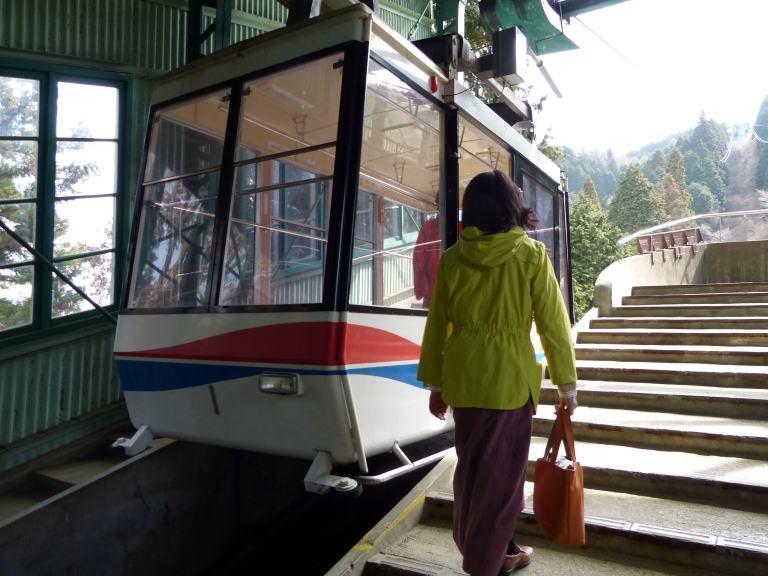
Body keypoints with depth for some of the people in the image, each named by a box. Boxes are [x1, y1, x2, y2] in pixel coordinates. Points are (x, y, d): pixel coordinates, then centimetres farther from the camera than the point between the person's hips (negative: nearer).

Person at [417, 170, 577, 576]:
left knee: (471, 464, 21)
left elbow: (436, 326, 4)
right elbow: (553, 324, -6)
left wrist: (435, 383, 14)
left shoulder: (452, 257, 0)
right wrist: (567, 385, 4)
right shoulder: (531, 254, -8)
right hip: (510, 375, -3)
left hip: (463, 376, 4)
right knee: (502, 469, 12)